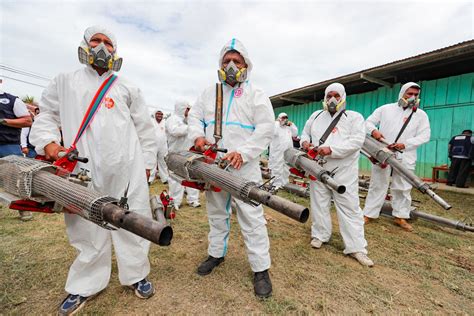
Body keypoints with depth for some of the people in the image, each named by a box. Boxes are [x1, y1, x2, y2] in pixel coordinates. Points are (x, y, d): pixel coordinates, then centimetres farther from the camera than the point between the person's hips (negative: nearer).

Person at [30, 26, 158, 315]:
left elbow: (145, 128, 11)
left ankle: (136, 274, 23)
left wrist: (147, 162, 6)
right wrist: (49, 141, -5)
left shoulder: (127, 88, 13)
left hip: (127, 168, 0)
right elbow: (47, 115, 16)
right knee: (89, 226, 9)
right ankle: (86, 285, 28)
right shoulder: (65, 82, 17)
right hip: (85, 169, 1)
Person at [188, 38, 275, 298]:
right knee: (216, 212, 17)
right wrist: (198, 136, -9)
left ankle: (261, 269, 12)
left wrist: (243, 153, -19)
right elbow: (195, 116, 14)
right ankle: (216, 253, 37)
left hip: (244, 166, -4)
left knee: (251, 216, -3)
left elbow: (265, 128, -7)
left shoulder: (256, 94, 3)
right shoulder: (209, 93, 16)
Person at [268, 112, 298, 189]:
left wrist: (291, 124, 5)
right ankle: (276, 184, -1)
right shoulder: (275, 125, 1)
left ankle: (284, 184, 22)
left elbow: (295, 134, 12)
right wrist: (277, 122, -11)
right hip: (277, 152, -6)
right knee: (277, 169, -7)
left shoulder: (288, 127, 20)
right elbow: (274, 132, -19)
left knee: (286, 169, 12)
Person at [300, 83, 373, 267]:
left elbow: (357, 140, -12)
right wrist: (305, 142, -4)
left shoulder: (354, 117, 1)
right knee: (319, 203, 11)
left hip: (343, 171, -3)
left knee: (349, 208, -1)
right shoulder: (316, 116, 15)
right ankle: (320, 235, 28)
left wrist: (331, 149, -24)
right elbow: (305, 133, 21)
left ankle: (356, 248, 9)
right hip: (318, 168, 4)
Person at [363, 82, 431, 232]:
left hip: (405, 157, 2)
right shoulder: (385, 109, 6)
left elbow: (424, 135, 0)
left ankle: (400, 217, 23)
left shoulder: (421, 114, 7)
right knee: (377, 185, 4)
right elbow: (368, 122, 8)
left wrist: (405, 144, -17)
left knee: (403, 188, 9)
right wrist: (373, 130, -16)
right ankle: (368, 214, 12)